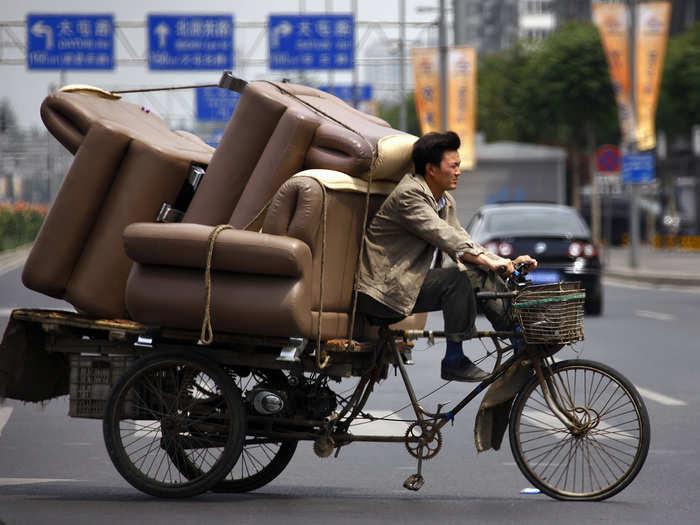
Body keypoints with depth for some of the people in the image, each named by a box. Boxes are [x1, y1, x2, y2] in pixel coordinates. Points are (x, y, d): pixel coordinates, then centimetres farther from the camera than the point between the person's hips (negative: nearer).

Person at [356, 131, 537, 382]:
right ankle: (454, 361, -20)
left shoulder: (445, 202, 14)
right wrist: (486, 259, -35)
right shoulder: (409, 194, -17)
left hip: (416, 280, 9)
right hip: (387, 290, -9)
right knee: (457, 279, -25)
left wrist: (505, 262, -4)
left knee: (481, 274, -3)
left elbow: (463, 243, 11)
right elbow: (443, 237, -27)